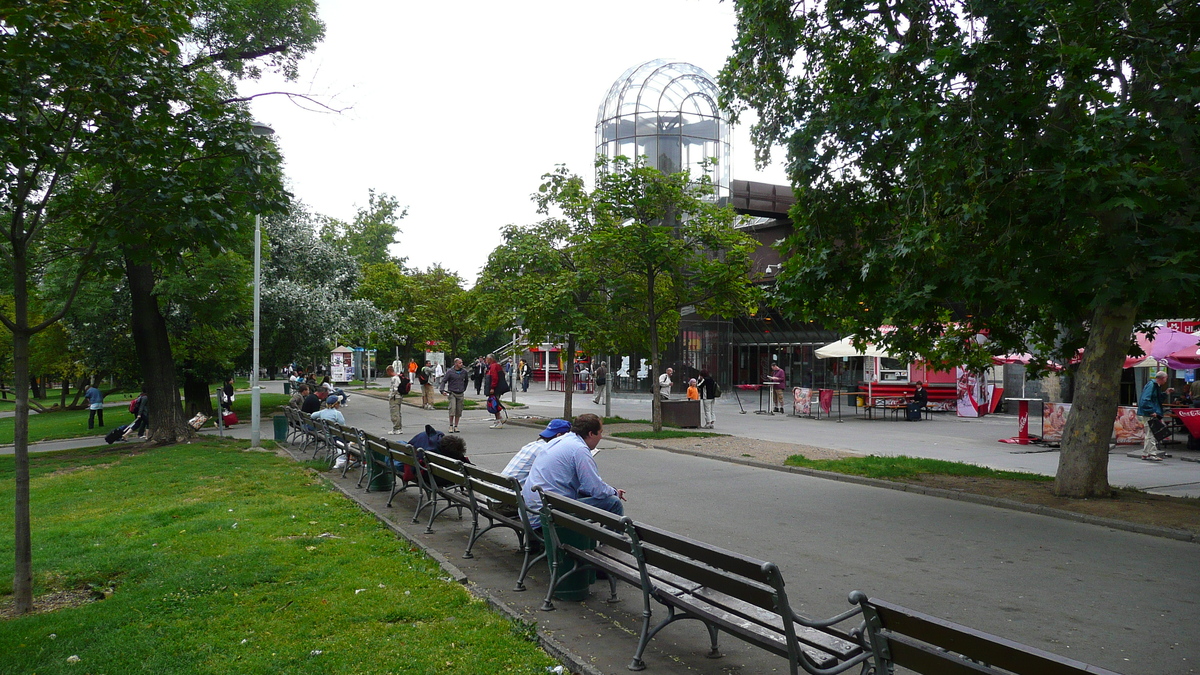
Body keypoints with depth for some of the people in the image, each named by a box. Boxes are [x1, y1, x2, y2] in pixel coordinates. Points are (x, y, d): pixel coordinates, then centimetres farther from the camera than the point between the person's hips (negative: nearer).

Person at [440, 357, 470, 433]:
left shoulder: (464, 372, 5)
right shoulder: (450, 372, -6)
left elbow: (466, 380, 24)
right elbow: (443, 381, -4)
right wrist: (442, 390, -17)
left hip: (460, 394, 3)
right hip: (452, 393, -3)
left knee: (459, 411, 4)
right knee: (452, 409, -15)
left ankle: (456, 426, 13)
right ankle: (451, 426, -3)